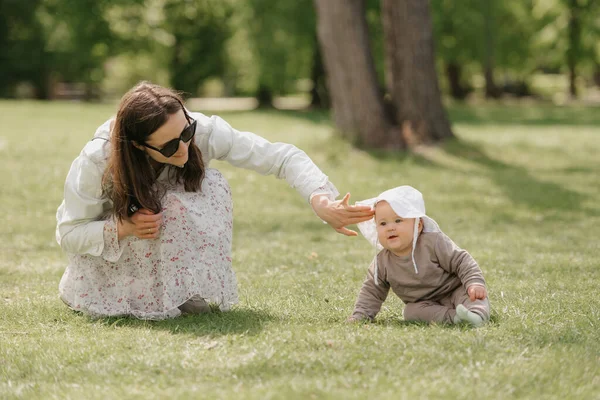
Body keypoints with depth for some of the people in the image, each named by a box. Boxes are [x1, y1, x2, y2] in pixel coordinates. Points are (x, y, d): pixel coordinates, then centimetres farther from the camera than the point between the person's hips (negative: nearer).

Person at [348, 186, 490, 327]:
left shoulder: (433, 243, -18)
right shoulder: (382, 262, -8)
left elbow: (461, 261, -15)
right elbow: (372, 291, 3)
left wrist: (475, 283, -29)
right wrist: (359, 316, -8)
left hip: (454, 291, -3)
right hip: (426, 304, 3)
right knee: (410, 312, -27)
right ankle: (452, 316, -37)